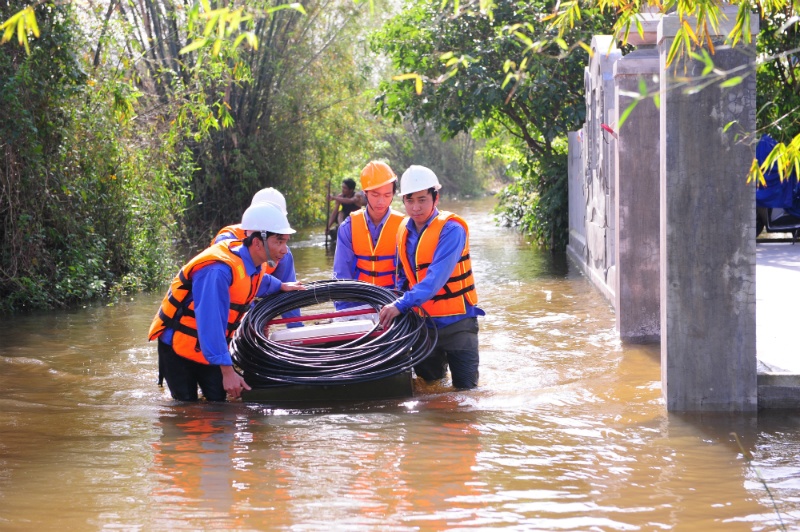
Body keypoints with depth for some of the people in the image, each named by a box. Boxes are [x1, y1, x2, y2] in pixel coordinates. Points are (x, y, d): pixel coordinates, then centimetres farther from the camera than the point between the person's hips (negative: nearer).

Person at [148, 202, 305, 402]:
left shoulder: (250, 263, -4)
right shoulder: (219, 270, -33)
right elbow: (211, 324, -36)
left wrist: (280, 286, 36)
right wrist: (227, 370, -36)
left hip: (211, 348, 8)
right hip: (178, 346, -8)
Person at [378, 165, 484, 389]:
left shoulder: (450, 229, -17)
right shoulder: (404, 231, 4)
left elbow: (437, 277, -28)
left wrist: (402, 304, -36)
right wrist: (392, 305, -2)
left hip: (456, 321, -5)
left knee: (466, 390, -2)